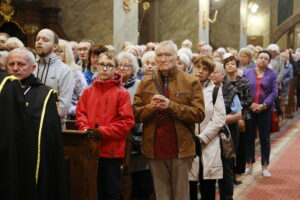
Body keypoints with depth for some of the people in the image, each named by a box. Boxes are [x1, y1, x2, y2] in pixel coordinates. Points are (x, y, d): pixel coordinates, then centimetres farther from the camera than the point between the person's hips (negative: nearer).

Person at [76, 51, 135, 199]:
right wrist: (85, 129, -9)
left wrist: (103, 132, -17)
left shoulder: (122, 93, -5)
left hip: (112, 149, -4)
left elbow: (127, 121, -11)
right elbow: (80, 113, 11)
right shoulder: (88, 91, 9)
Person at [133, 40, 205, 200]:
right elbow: (135, 114, 5)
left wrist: (171, 106, -17)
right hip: (155, 149, 3)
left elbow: (199, 114, -8)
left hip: (181, 149, -2)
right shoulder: (145, 83, 9)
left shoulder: (191, 82, 1)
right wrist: (151, 107, -15)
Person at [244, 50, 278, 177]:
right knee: (249, 137, 7)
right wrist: (250, 104, -13)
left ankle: (264, 166, 15)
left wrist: (264, 105, -15)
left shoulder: (272, 74, 1)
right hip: (249, 109, 1)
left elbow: (274, 92, -4)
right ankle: (249, 164, 19)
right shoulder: (248, 72, 4)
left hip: (265, 110, -1)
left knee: (265, 138, 5)